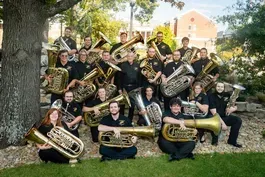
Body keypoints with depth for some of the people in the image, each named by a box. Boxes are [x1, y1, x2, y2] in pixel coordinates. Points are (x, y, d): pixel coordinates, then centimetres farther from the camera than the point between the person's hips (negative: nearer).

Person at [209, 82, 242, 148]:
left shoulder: (227, 95, 1)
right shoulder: (212, 96, -13)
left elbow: (235, 107, 6)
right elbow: (214, 112, -20)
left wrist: (232, 109, -20)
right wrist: (222, 123, -27)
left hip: (224, 116, 5)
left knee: (238, 120, -14)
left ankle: (232, 141, 0)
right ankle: (215, 140, -5)